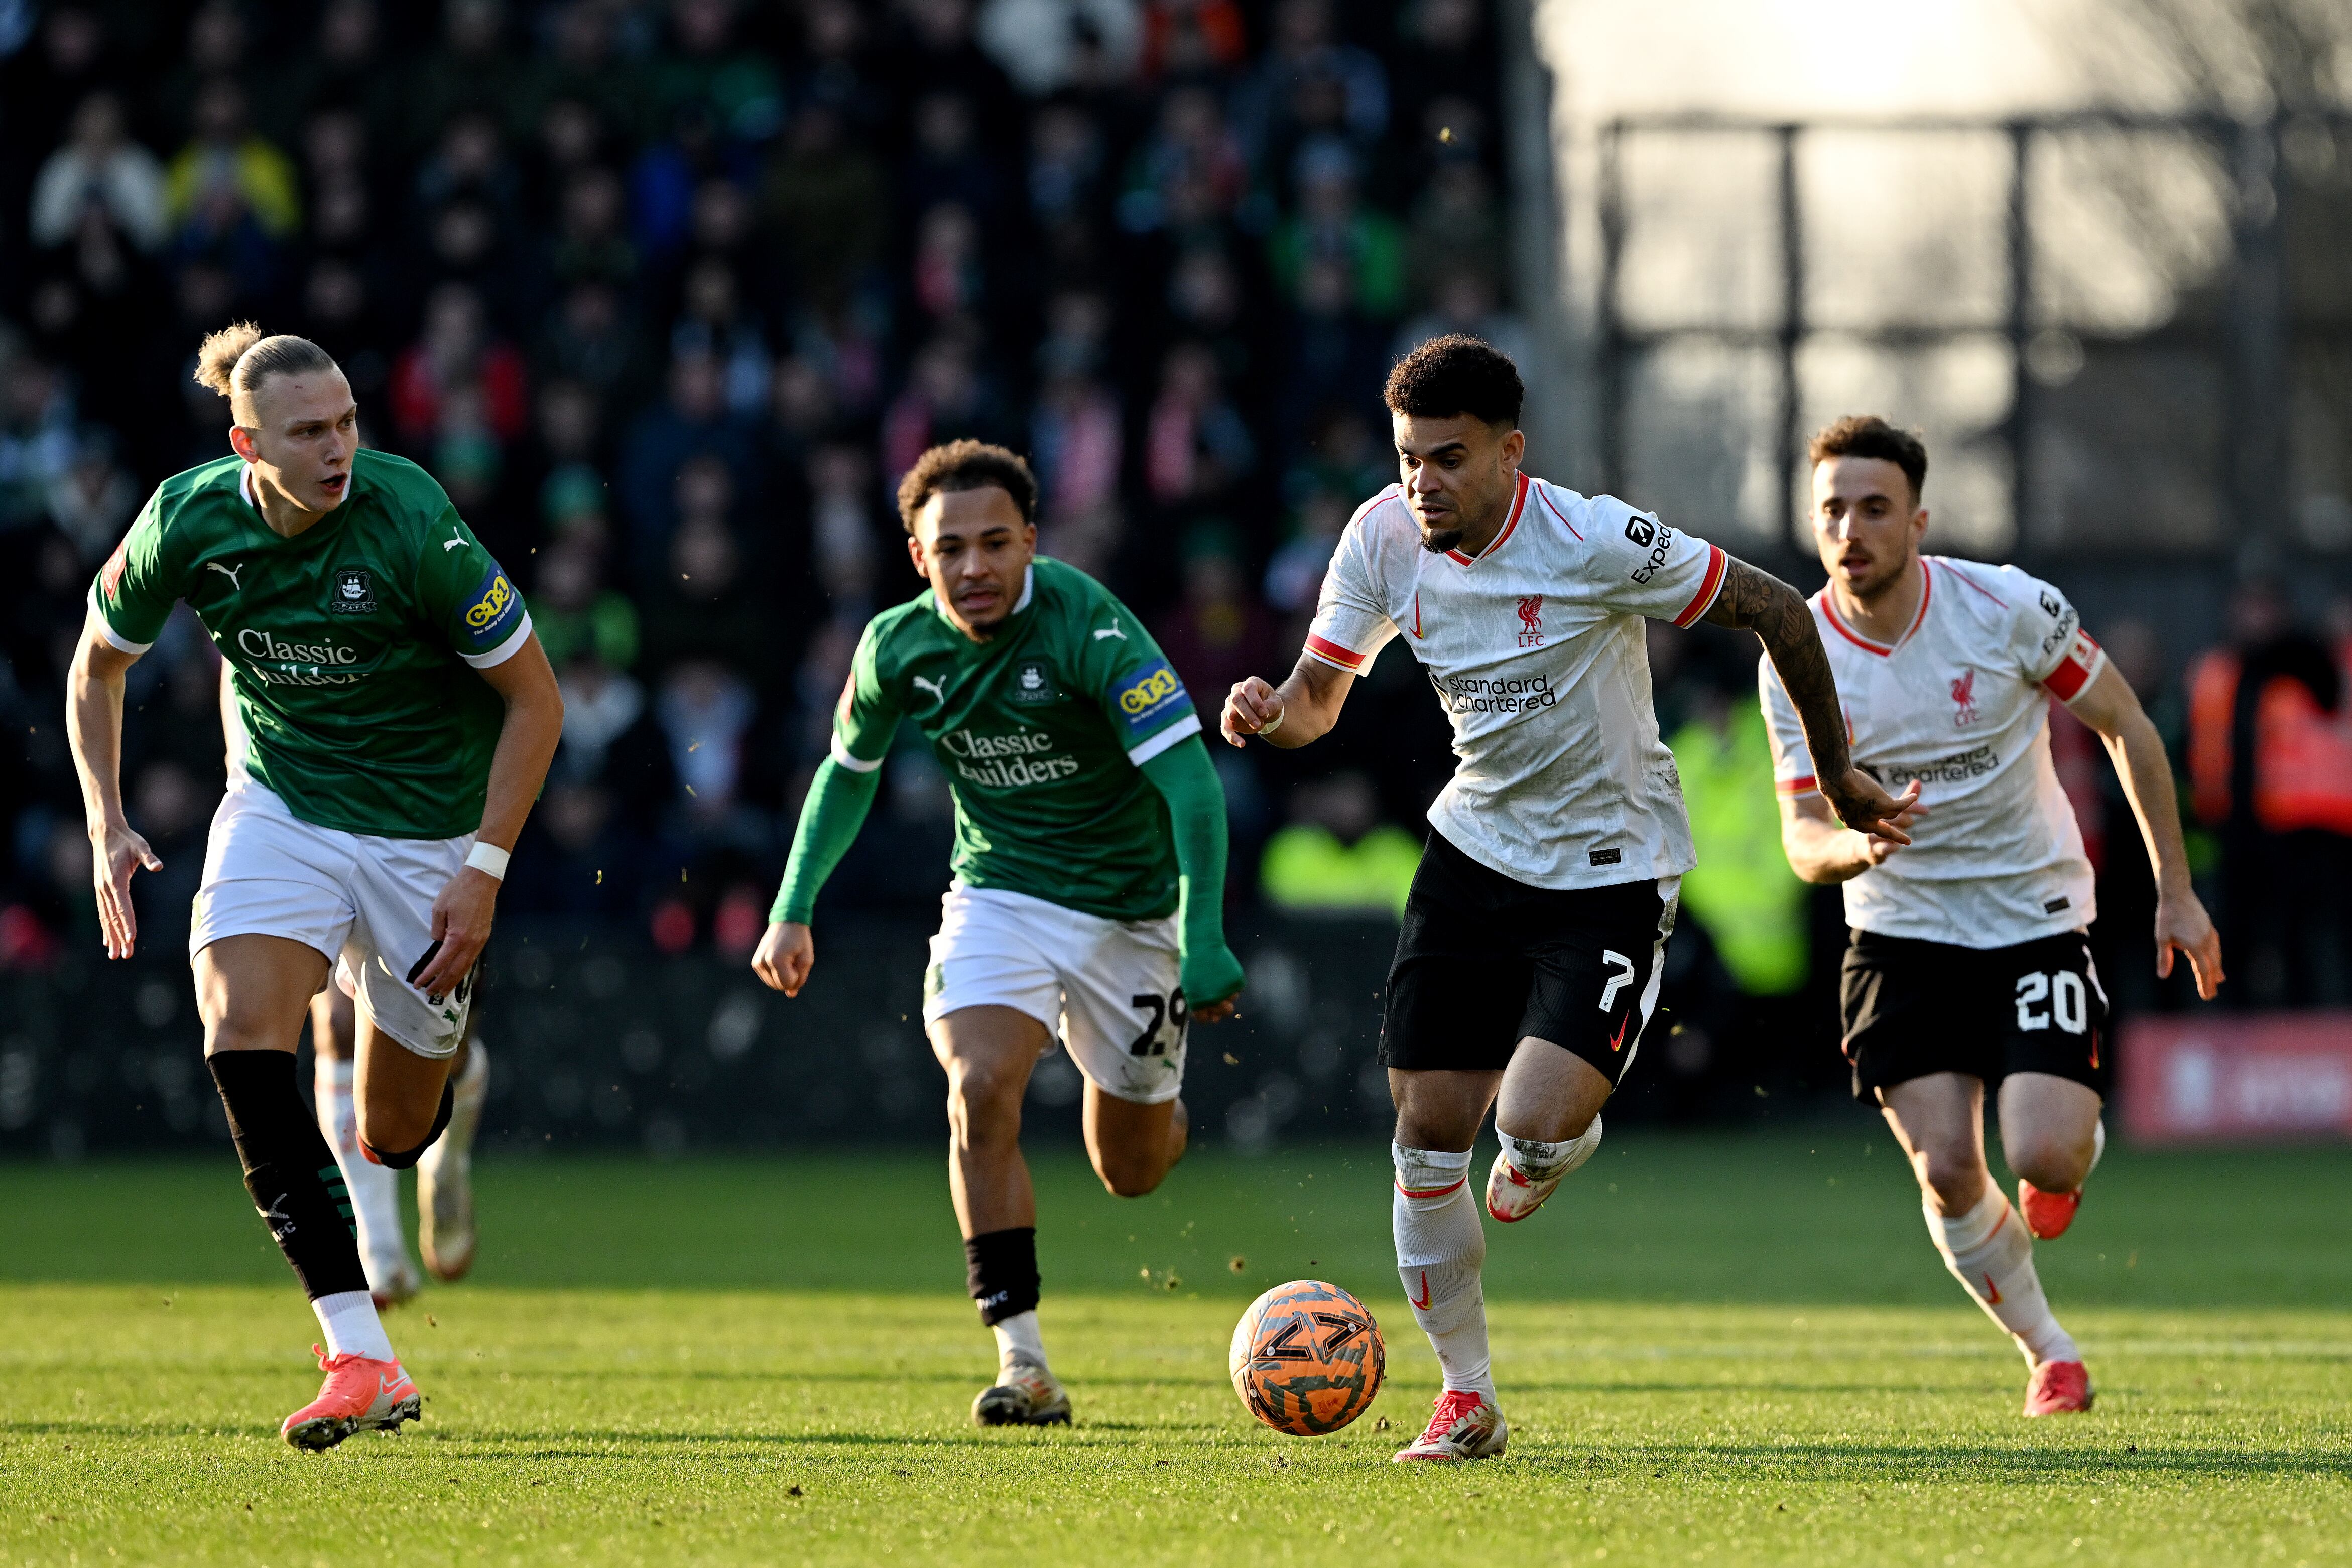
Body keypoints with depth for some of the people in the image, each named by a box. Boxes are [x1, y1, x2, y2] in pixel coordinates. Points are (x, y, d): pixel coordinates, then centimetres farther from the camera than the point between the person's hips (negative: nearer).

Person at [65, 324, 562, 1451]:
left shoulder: (411, 524, -24)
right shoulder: (189, 522, -13)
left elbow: (534, 699, -14)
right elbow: (98, 662, 7)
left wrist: (485, 870, -18)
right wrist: (107, 823, -1)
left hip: (426, 828, -2)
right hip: (279, 803, 2)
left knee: (396, 1134, 5)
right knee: (241, 1037, -25)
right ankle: (362, 1358, -28)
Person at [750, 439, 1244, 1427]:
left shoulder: (1087, 626, -24)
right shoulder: (899, 648, -8)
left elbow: (1189, 779, -27)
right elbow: (848, 771, 12)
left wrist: (1205, 938, -36)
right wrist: (794, 909, 7)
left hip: (1130, 908, -2)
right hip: (1000, 894, 2)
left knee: (1132, 1172, 8)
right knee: (980, 1091, -24)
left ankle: (1154, 1105, 48)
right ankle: (1023, 1363, -21)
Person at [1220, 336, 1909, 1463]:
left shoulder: (1595, 543, -22)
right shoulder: (1385, 541, -7)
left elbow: (1777, 612, -11)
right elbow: (1317, 701, 4)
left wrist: (1837, 779, -3)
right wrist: (1273, 711, -21)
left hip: (1612, 871, -5)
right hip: (1476, 850, 5)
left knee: (1534, 1121, -22)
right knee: (1427, 1144, -1)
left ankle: (1553, 1146, 18)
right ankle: (1466, 1401, 16)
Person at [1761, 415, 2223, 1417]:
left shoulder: (2008, 608, -14)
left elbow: (2126, 726, -1)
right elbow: (1803, 840, -8)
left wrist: (2175, 892, 0)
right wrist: (1856, 846, -34)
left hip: (2036, 915, -2)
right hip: (1902, 934, 2)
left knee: (2042, 1155, -18)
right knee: (1947, 1174, -11)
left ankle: (2075, 1151, 21)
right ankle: (2047, 1352, 14)